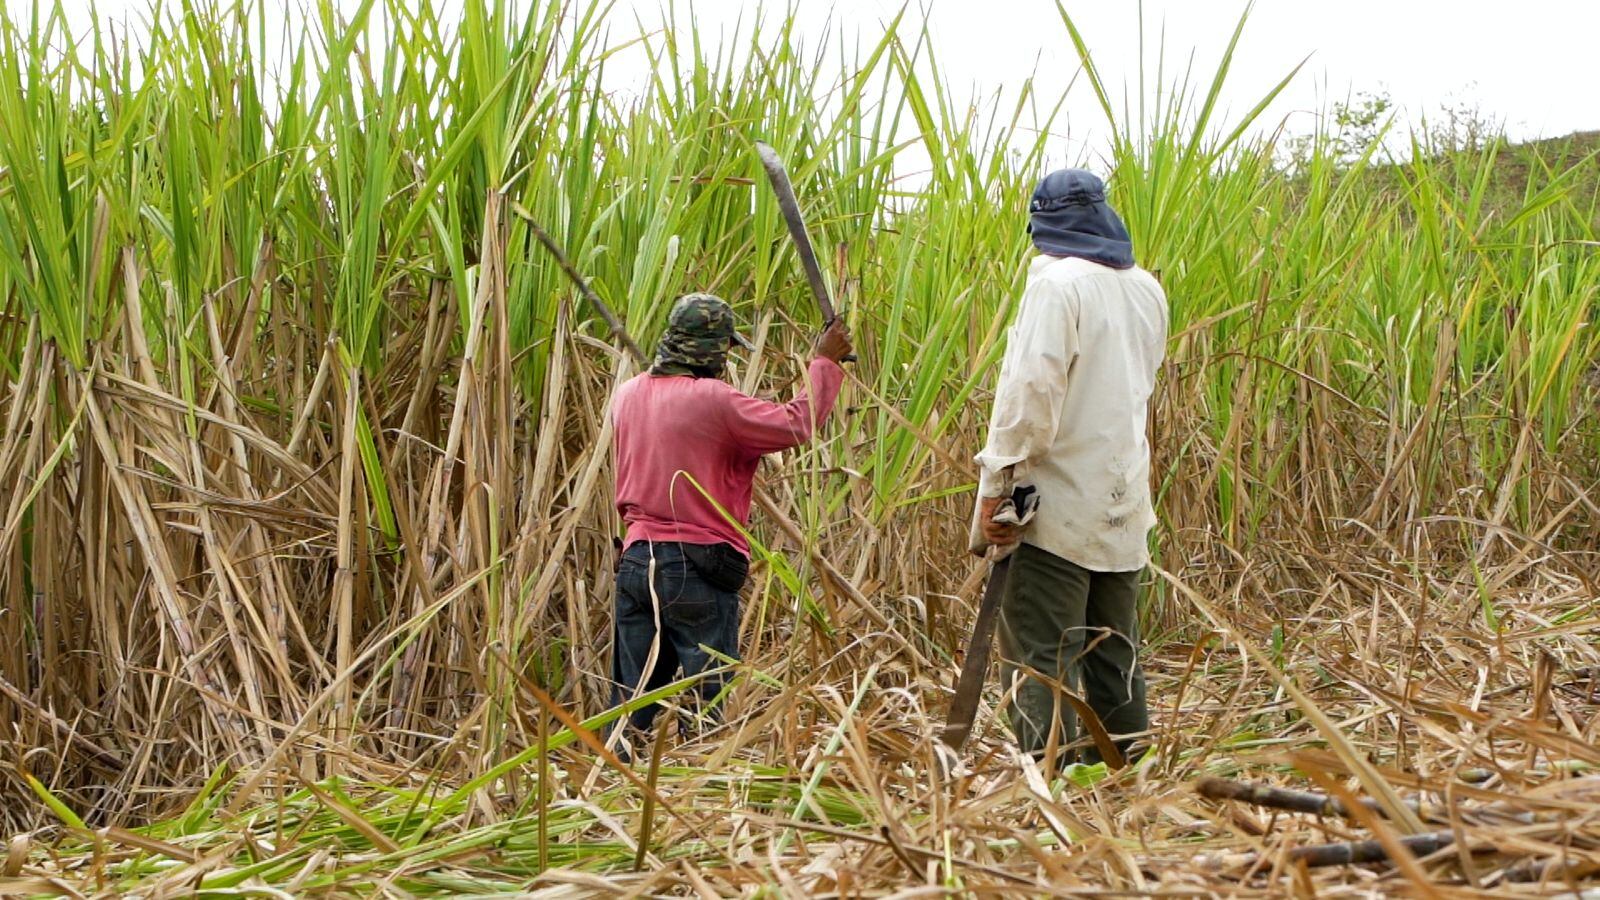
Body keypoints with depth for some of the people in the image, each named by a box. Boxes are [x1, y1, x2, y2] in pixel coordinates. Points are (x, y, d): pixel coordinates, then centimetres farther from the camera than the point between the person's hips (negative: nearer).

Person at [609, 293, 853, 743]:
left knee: (631, 697, 12)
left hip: (637, 561, 6)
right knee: (708, 700, 2)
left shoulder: (628, 394, 8)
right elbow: (795, 425, -8)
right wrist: (825, 362, 5)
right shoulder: (714, 400, -13)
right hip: (697, 567, -6)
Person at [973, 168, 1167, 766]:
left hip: (1058, 508, -8)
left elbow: (1032, 387, -19)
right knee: (1115, 660, 15)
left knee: (1039, 661, -6)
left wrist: (998, 483, -17)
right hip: (1124, 510, 8)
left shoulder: (1058, 280, -11)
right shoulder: (1146, 288, 13)